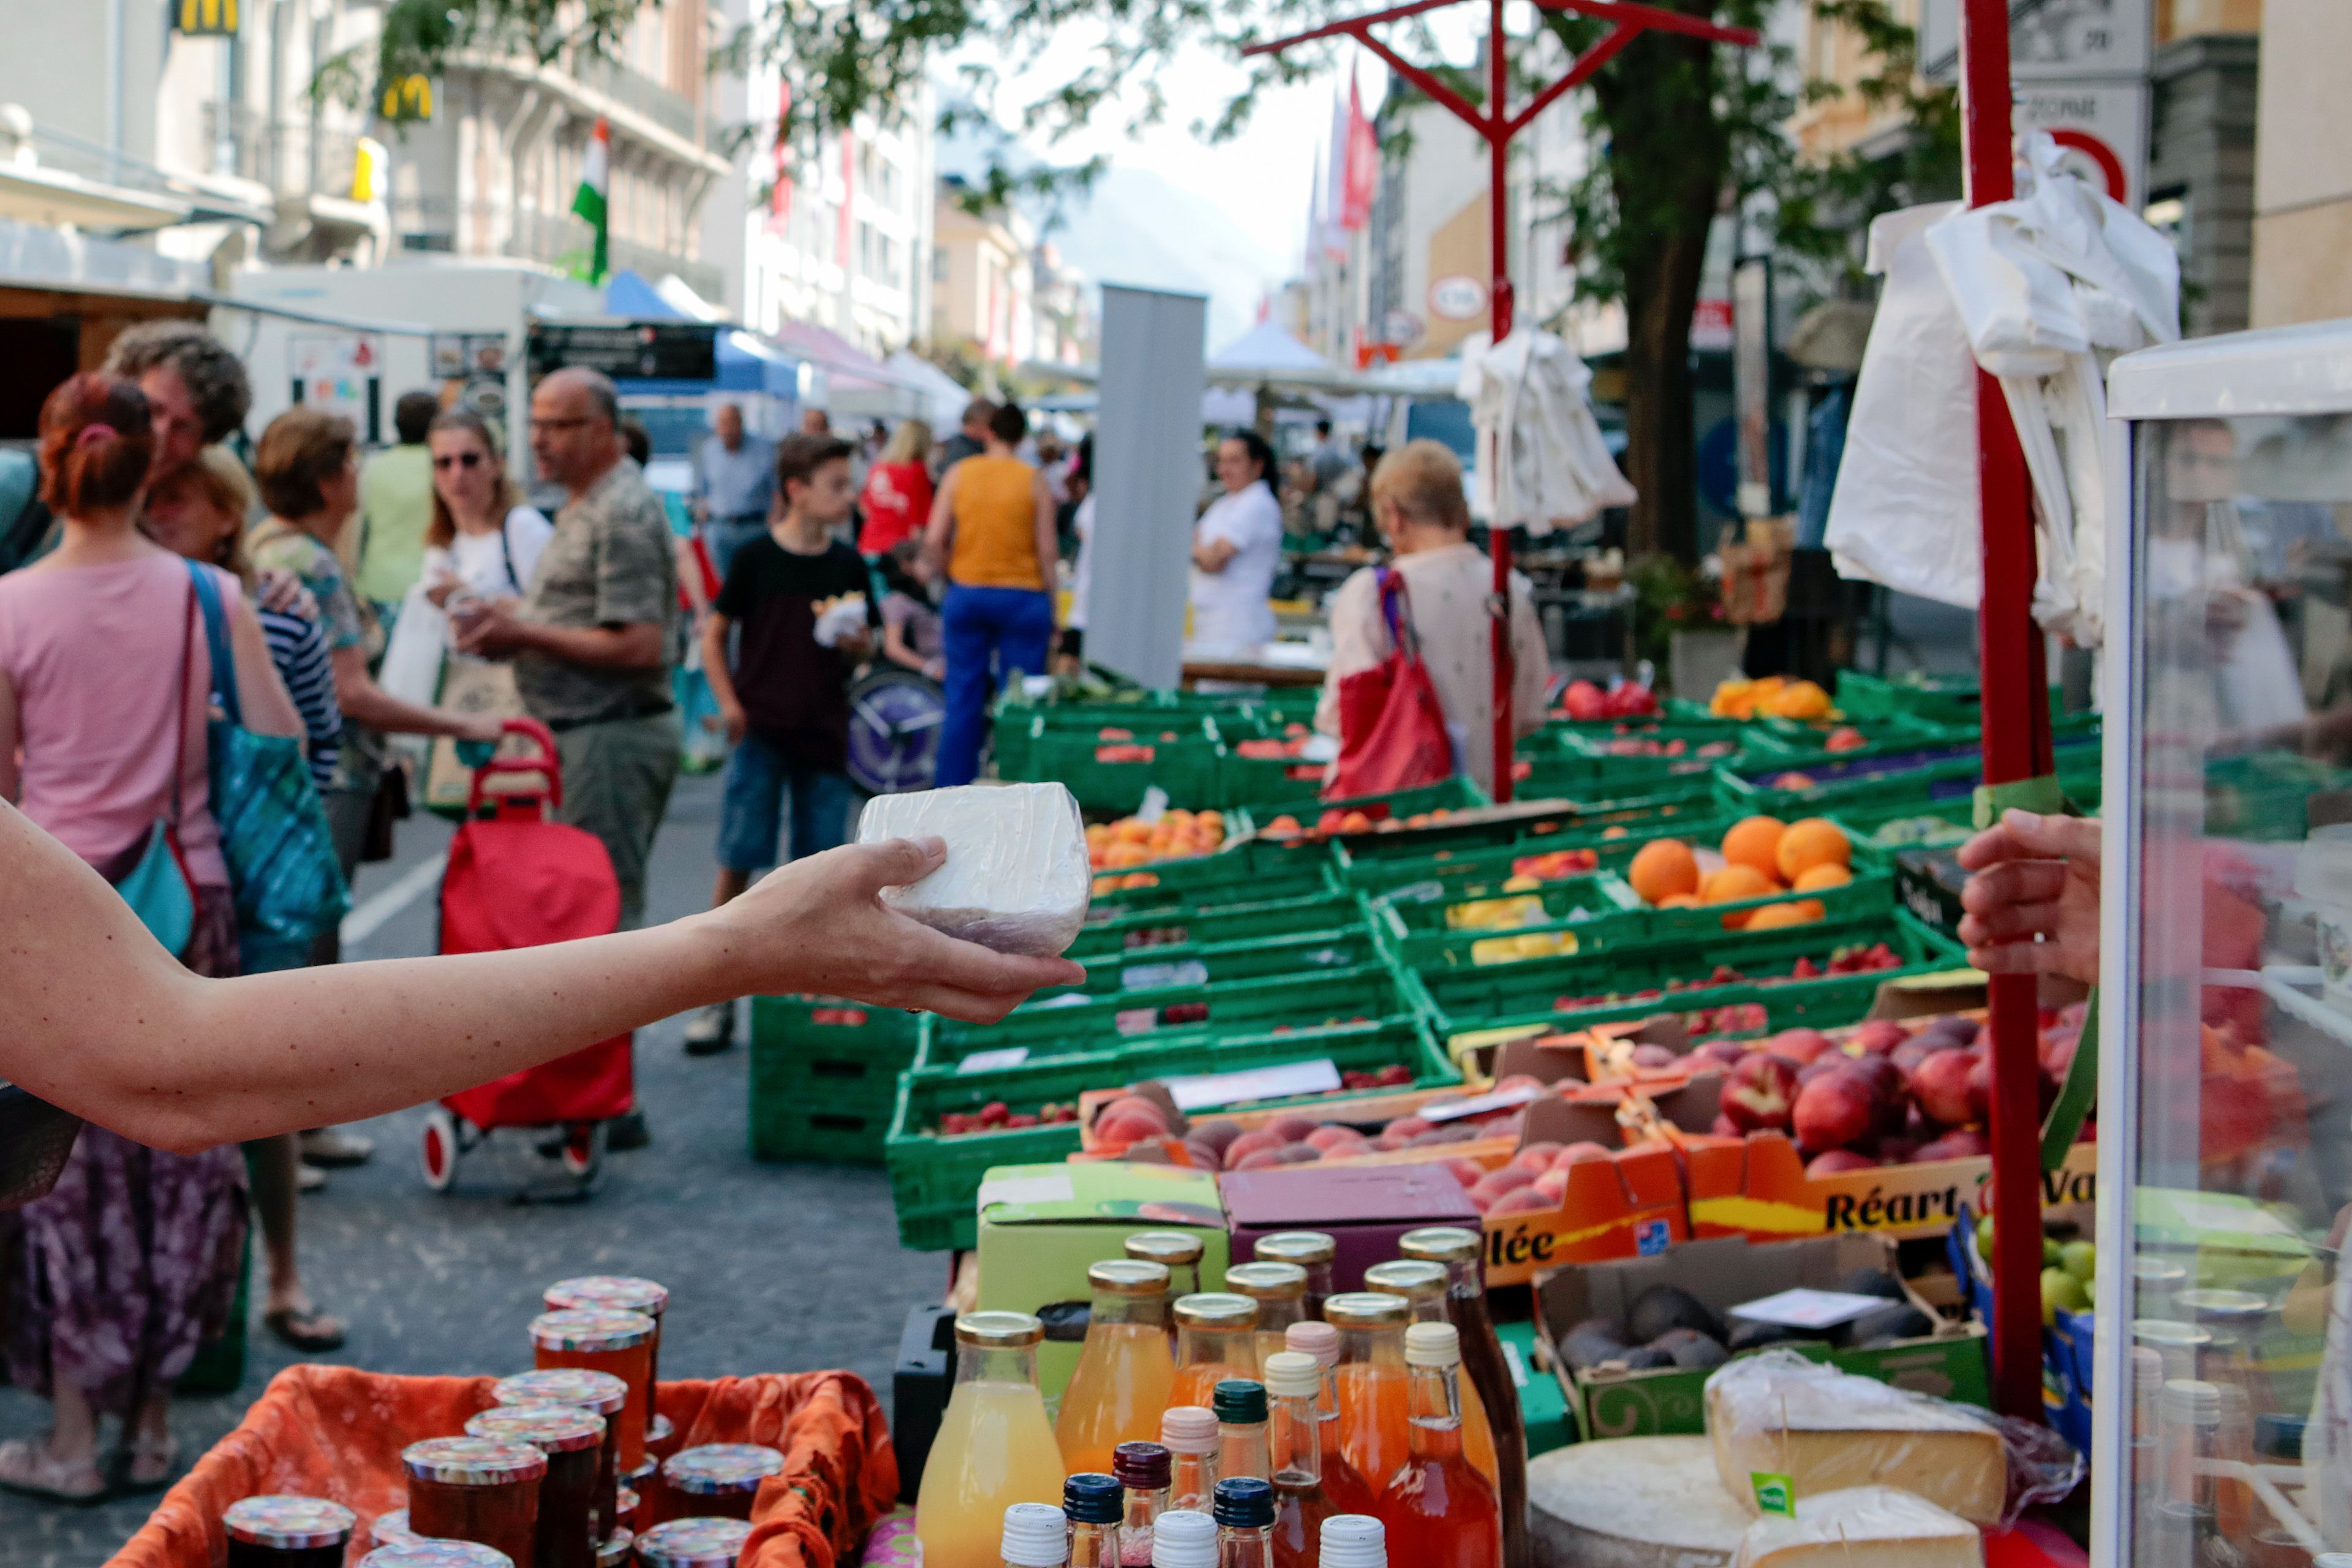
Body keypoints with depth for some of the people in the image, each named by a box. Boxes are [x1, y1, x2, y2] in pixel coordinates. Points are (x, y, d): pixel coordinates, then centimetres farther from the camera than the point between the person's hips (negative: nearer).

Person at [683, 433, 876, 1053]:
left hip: (824, 734, 3)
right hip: (760, 730, -3)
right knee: (737, 864, -2)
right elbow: (714, 635, 2)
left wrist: (856, 646, -9)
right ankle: (718, 999, 6)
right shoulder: (756, 559, -4)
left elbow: (862, 651, 13)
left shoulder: (848, 565, 5)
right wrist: (729, 705, -6)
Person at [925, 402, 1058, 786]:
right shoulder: (1033, 481, -3)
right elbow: (1046, 550, -5)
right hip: (1022, 595, -2)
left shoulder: (960, 474, 1)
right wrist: (1051, 607, 3)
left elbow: (934, 541, -3)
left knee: (963, 700, 7)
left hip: (966, 593, 2)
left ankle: (954, 789, 9)